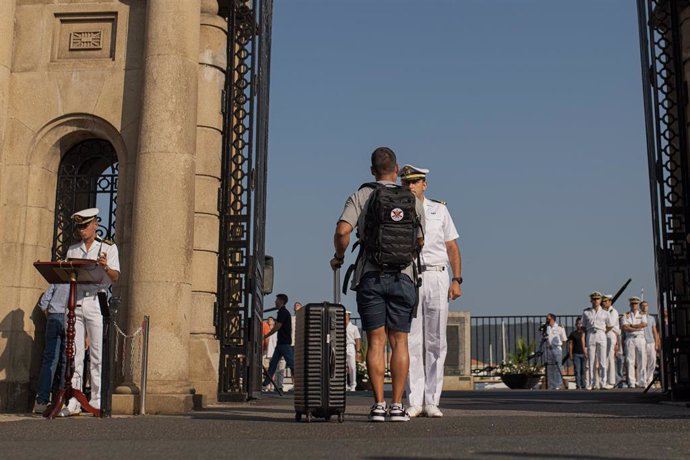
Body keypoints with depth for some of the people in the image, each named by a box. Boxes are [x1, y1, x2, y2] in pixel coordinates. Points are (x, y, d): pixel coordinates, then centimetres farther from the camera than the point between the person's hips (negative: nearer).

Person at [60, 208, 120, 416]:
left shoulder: (108, 247, 6)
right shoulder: (72, 250, 19)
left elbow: (115, 278, -2)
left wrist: (106, 267, -23)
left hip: (96, 301, -3)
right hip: (75, 301, 4)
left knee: (97, 353, -4)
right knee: (74, 352, -1)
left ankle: (97, 401, 0)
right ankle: (73, 403, 0)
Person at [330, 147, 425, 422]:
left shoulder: (360, 197, 0)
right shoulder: (413, 201, 5)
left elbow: (342, 231, -14)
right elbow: (420, 242, 12)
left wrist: (338, 257, 4)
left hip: (370, 276, 0)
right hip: (403, 276, 1)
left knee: (376, 342, 2)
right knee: (399, 342, 4)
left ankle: (378, 405, -1)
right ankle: (397, 406, 3)